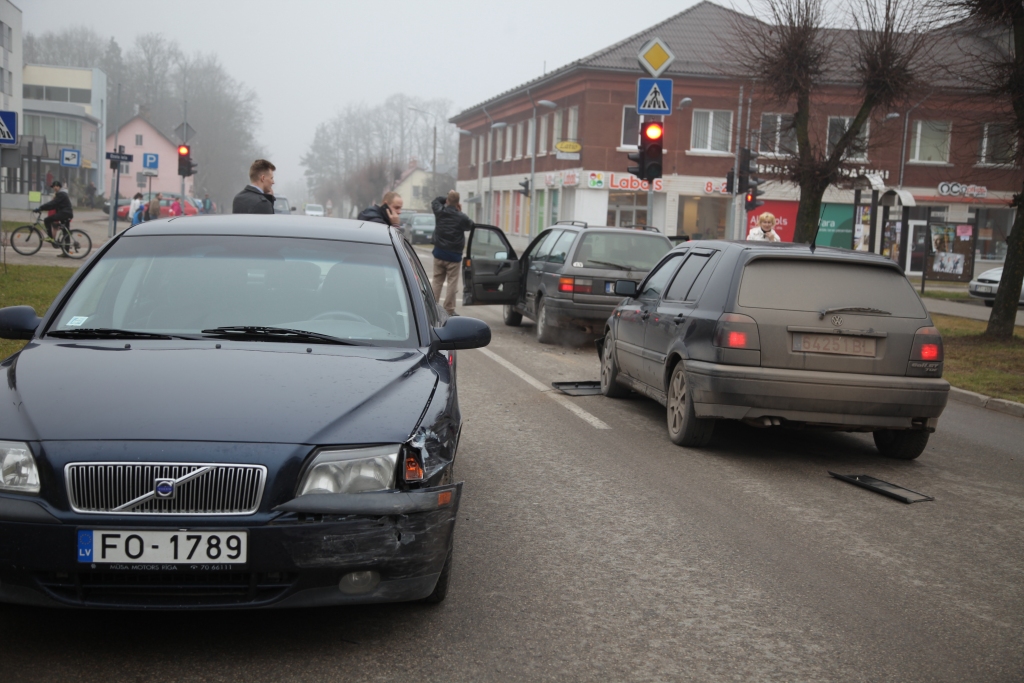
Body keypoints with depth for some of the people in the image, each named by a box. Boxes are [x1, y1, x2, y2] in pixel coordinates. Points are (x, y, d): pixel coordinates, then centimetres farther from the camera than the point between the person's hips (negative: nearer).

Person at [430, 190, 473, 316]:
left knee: (437, 281, 12)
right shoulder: (461, 217, -14)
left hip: (439, 253, 4)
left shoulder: (439, 211, -5)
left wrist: (448, 200, 8)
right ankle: (449, 310, 1)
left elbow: (435, 201, 16)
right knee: (452, 283, 2)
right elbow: (470, 226, 5)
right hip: (454, 255, -4)